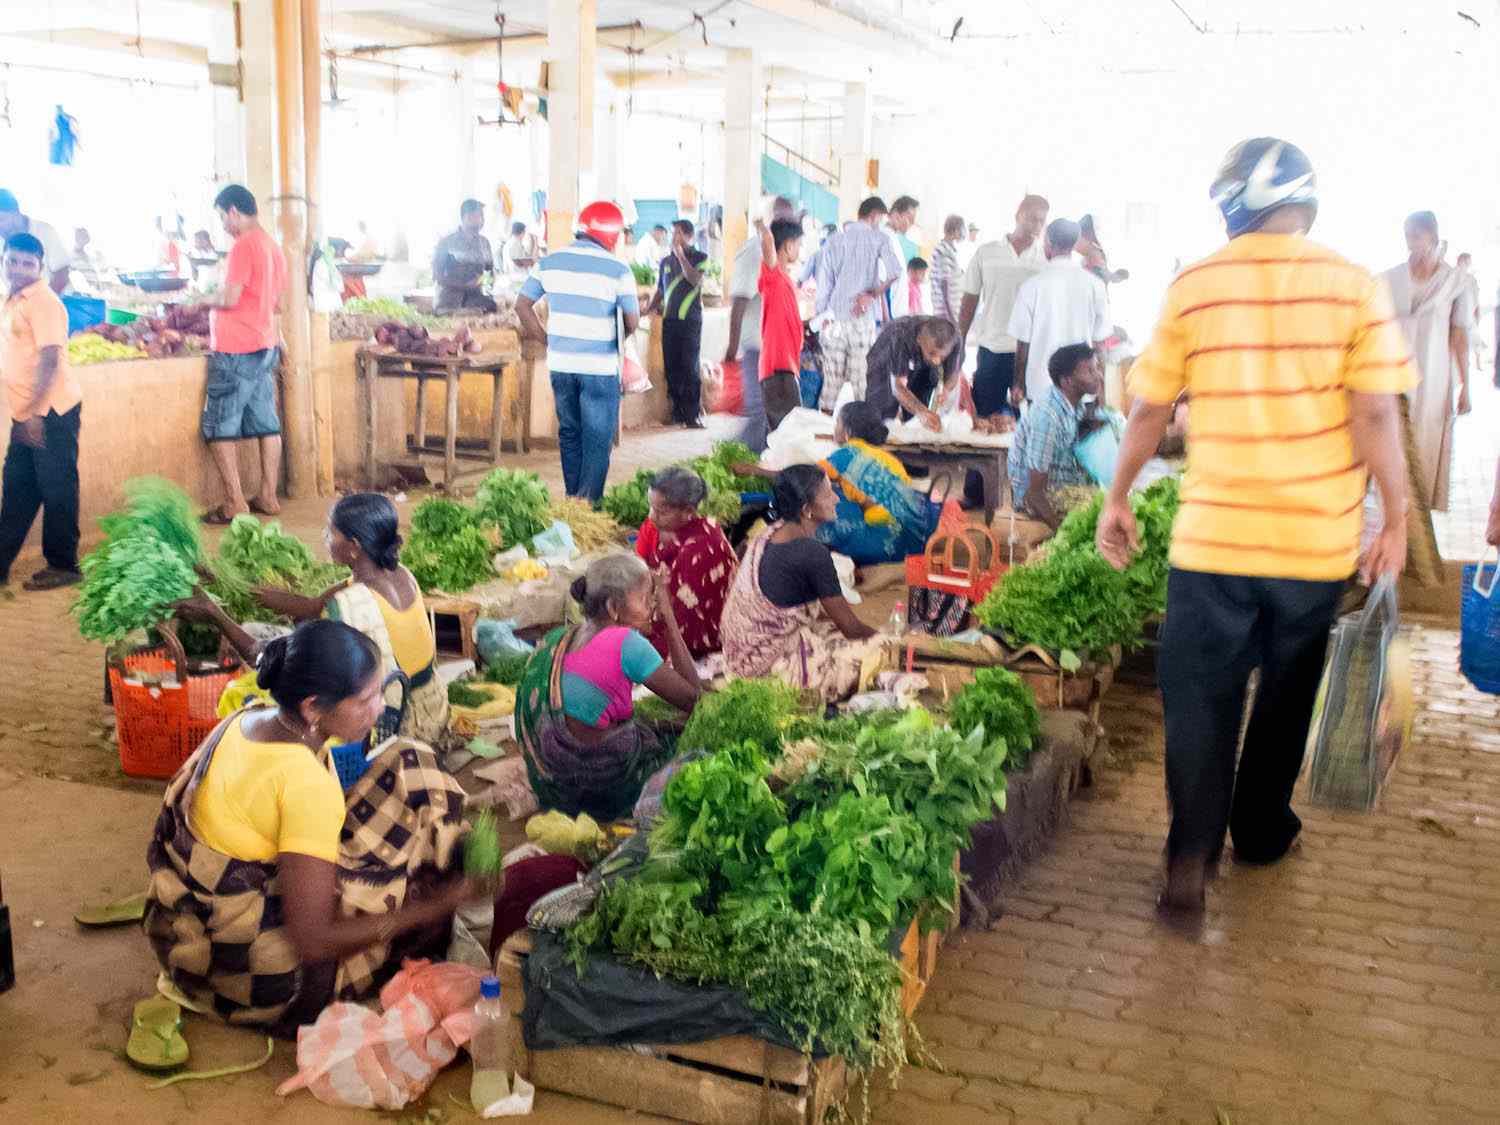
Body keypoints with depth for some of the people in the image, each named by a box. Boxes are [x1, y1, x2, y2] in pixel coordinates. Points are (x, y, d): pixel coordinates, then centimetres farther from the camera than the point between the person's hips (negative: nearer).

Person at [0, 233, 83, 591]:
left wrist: (34, 412, -23)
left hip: (50, 412, -9)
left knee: (57, 488, 0)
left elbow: (49, 358, -19)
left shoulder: (42, 302, -13)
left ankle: (63, 566, 9)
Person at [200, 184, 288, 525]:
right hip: (265, 346, 9)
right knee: (266, 424, 11)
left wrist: (207, 299, 0)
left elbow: (230, 298, -19)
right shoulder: (273, 247, 13)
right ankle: (268, 497, 16)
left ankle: (234, 505, -4)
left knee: (220, 428, -2)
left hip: (235, 352, -9)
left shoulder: (243, 245, -14)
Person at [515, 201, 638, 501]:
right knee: (597, 441, 4)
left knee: (569, 433, 18)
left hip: (560, 364, 5)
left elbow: (522, 305, 7)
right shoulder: (617, 269, -10)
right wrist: (621, 337, 13)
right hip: (599, 368, -5)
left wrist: (544, 339, 13)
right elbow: (632, 322, -8)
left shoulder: (549, 262, 3)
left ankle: (572, 500, 25)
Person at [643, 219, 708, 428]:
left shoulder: (699, 257, 3)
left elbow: (695, 280, -16)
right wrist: (647, 310, 10)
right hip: (669, 321, 4)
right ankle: (677, 413, 9)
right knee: (671, 368, 2)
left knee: (690, 368, -7)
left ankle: (693, 415, -6)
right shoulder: (666, 261, 15)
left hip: (690, 320, -4)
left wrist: (681, 256, -13)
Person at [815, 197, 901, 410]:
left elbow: (823, 282, 10)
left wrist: (823, 317, 14)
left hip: (834, 318, 3)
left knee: (832, 378, 9)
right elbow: (894, 271, -16)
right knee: (862, 376, 0)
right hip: (863, 318, -3)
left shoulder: (835, 240, 11)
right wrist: (873, 294, -8)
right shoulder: (878, 238, 0)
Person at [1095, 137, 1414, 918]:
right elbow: (1376, 418, -7)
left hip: (1213, 534, -1)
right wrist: (1396, 519, 2)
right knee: (1286, 693, 18)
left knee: (1200, 697, 7)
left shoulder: (1193, 288, -3)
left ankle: (1192, 855, -3)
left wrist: (1118, 499, 12)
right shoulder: (1354, 288, -4)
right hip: (1317, 536, 1)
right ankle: (1261, 831, 33)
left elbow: (1149, 411, 1)